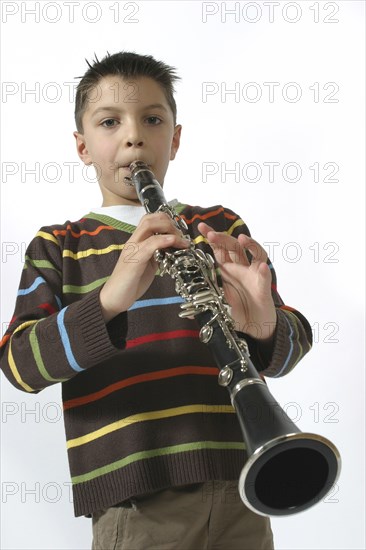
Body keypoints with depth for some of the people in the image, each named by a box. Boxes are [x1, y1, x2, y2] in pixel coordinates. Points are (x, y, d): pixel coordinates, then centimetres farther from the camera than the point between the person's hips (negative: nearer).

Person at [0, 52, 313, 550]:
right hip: (134, 501, -2)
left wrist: (265, 326, -22)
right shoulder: (57, 248, 6)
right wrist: (109, 299, -26)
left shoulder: (223, 230, 10)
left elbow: (293, 345, 2)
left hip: (237, 485, 2)